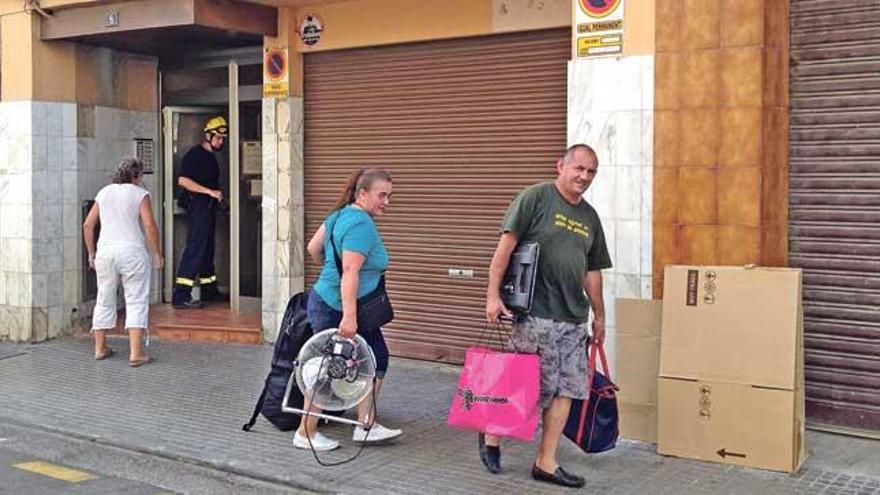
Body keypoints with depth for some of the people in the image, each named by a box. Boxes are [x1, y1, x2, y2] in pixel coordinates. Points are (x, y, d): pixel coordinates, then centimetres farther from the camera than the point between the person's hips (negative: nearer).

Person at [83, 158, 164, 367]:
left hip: (105, 251, 5)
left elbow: (88, 225, 11)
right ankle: (135, 353, -8)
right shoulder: (139, 194, -2)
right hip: (132, 251, -5)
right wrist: (157, 253, -2)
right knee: (136, 301, -2)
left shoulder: (104, 192, 13)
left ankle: (100, 348, 24)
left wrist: (91, 252, 19)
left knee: (104, 300, 16)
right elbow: (149, 226, -10)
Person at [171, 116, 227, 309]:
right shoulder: (195, 154, -11)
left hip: (209, 207, 10)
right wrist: (210, 191, -24)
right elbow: (183, 180, -21)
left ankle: (209, 291, 27)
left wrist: (218, 196, 15)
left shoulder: (211, 156, 18)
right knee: (195, 248, -12)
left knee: (207, 249, 16)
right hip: (197, 206, -10)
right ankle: (181, 296, -13)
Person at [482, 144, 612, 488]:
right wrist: (493, 295, -15)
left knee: (565, 390, 4)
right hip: (536, 314, -7)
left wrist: (599, 316, 22)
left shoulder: (590, 217, 16)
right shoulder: (535, 197, -5)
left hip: (574, 318, 7)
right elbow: (506, 245, -10)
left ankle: (546, 462, 14)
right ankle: (491, 436, 23)